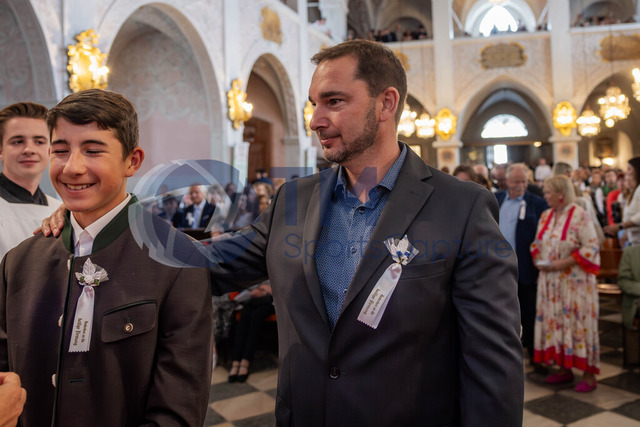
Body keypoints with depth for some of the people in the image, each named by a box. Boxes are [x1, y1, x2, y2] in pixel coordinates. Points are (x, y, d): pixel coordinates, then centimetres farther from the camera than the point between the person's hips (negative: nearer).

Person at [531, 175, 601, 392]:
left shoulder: (580, 216, -11)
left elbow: (591, 248, -14)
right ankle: (564, 368, 22)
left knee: (578, 323, -1)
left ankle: (589, 373, 11)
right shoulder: (546, 215, 9)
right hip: (550, 281, 6)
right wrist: (538, 260, -2)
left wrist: (563, 263, -19)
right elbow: (537, 243, 17)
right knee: (555, 322, 9)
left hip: (574, 281, -6)